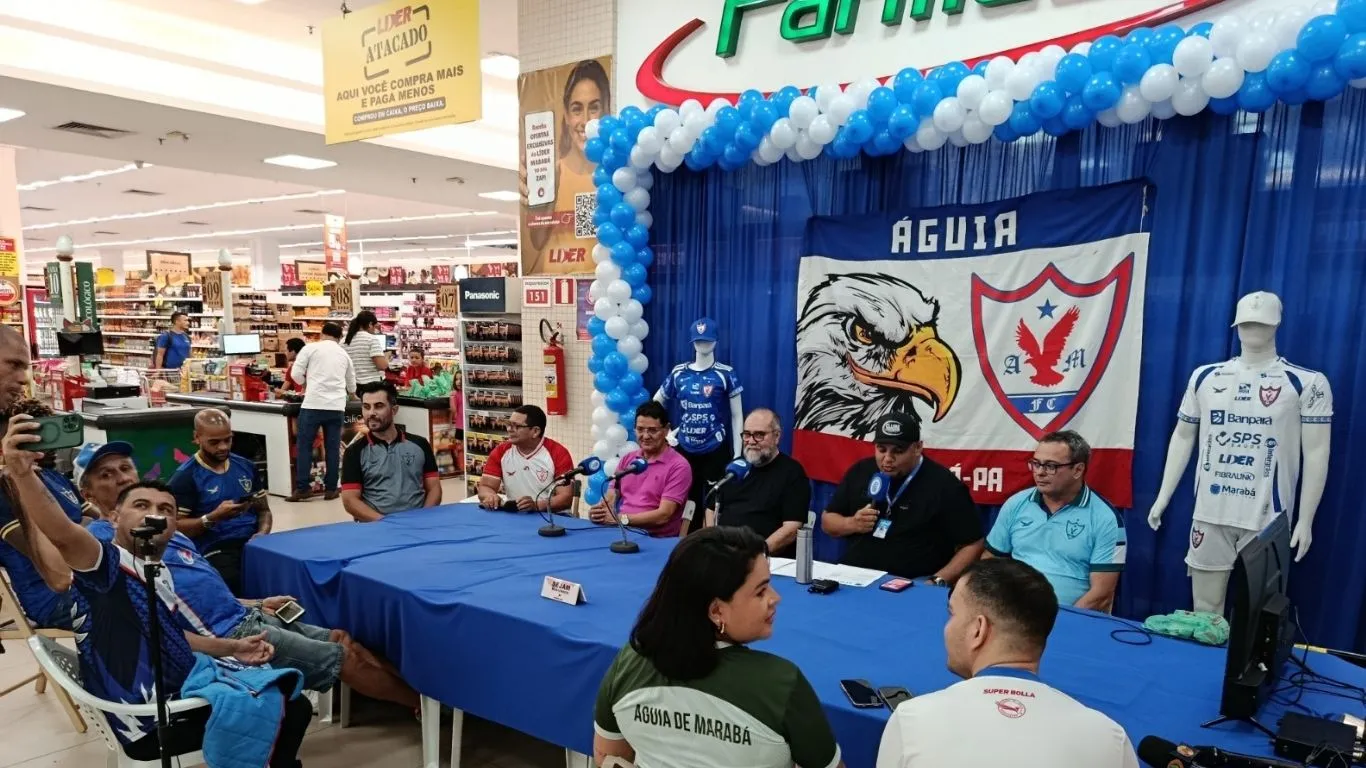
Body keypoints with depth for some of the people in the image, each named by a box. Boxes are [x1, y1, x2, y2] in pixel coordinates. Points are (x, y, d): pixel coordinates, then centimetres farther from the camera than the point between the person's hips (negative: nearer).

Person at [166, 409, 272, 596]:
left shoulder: (246, 466, 15)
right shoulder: (185, 477, 1)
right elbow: (177, 527, -3)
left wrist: (262, 533, 0)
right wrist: (214, 517, -17)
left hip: (252, 544, 4)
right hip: (215, 551, -4)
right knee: (232, 583, -36)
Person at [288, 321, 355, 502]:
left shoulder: (311, 348, 4)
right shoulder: (344, 354, 17)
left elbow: (295, 373, -2)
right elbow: (352, 386, 27)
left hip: (313, 404, -3)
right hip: (337, 406, 3)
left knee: (304, 446, 5)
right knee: (333, 448, 7)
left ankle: (302, 487, 4)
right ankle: (331, 488, 10)